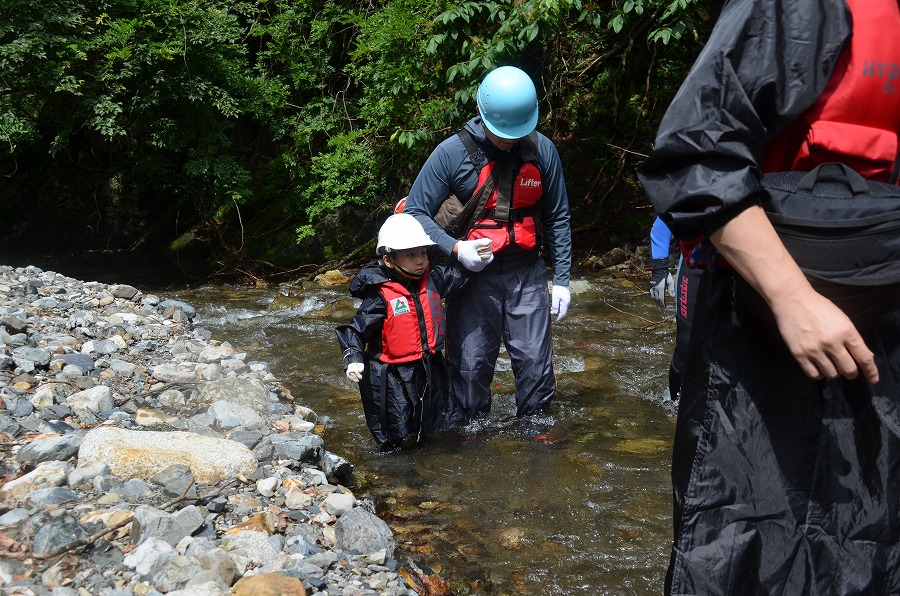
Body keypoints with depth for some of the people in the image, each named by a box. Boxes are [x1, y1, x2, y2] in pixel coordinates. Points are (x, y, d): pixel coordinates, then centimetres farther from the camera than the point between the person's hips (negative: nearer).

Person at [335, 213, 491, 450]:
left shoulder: (432, 279, -2)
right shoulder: (381, 296, -19)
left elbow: (458, 275, 13)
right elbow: (356, 330, -15)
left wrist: (478, 259, -3)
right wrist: (353, 358, -27)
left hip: (429, 367, 6)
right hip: (391, 376, -6)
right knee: (392, 436, 5)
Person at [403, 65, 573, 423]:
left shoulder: (542, 151, -2)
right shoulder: (452, 152, -11)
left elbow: (558, 218, 7)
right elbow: (414, 212, -8)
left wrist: (561, 279, 4)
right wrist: (455, 248, -22)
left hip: (527, 273, 2)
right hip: (473, 273, -2)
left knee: (535, 361, 3)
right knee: (471, 363, 1)